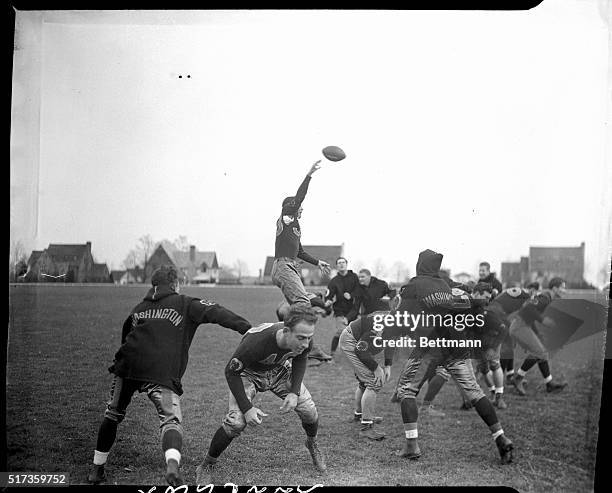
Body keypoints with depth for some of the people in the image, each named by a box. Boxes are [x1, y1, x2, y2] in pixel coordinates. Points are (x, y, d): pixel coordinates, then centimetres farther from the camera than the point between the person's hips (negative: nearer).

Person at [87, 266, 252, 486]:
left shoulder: (139, 308, 26)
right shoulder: (185, 304, 12)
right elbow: (215, 313, 0)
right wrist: (247, 329, -7)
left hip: (127, 367, 4)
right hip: (162, 374, -4)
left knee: (113, 415, 22)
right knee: (171, 420, -6)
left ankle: (96, 469, 31)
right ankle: (172, 464, -35)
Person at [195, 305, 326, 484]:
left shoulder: (304, 340, -29)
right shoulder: (256, 341, -44)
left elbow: (299, 360, -4)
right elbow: (231, 372, -28)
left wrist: (294, 392, -15)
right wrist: (247, 408, -34)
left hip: (280, 370, 4)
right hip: (248, 373, -4)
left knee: (309, 411, -2)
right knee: (236, 421, -23)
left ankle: (312, 443, 34)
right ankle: (206, 466, 1)